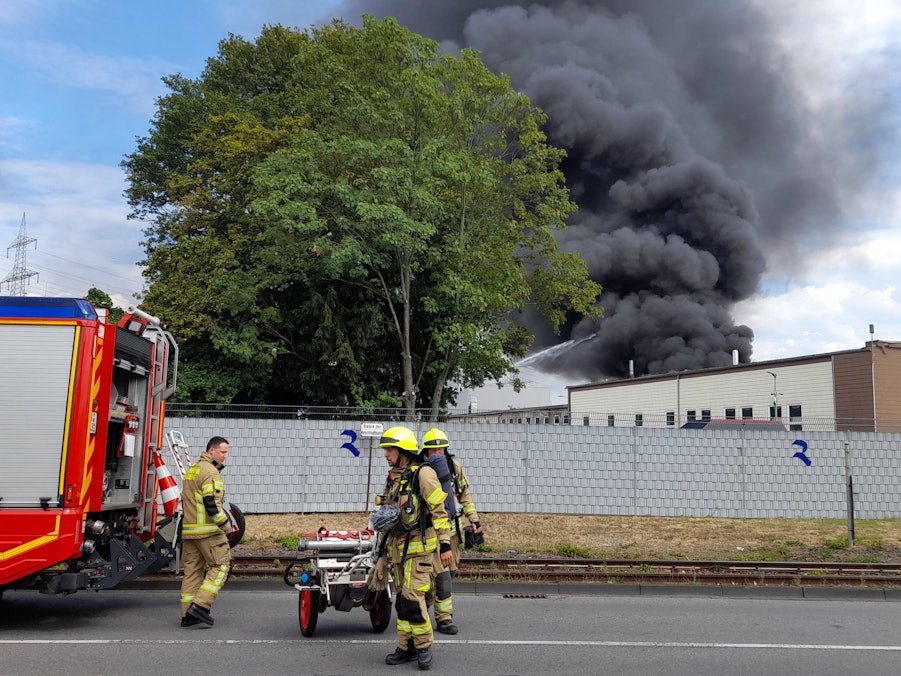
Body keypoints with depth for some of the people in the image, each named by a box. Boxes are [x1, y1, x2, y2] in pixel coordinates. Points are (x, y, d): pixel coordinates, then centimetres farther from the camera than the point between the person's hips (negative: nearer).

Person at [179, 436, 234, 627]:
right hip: (208, 531, -9)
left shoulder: (191, 470, 19)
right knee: (221, 566, -2)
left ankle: (187, 615, 13)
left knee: (192, 570, 11)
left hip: (189, 530, 9)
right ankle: (200, 606, -9)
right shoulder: (210, 471, -13)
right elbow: (211, 503, -21)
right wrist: (225, 524, -12)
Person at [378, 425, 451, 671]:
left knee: (412, 598, -11)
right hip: (398, 547, 8)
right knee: (402, 599, 10)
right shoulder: (392, 478, 14)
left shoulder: (422, 474, -11)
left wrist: (445, 545, -16)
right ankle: (406, 647, 20)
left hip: (420, 546, -8)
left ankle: (424, 646, 5)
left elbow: (439, 511, -13)